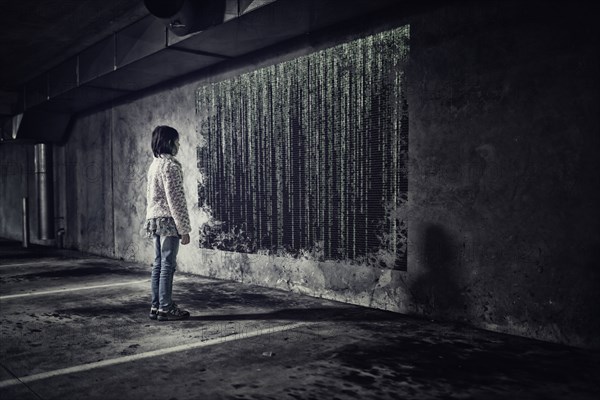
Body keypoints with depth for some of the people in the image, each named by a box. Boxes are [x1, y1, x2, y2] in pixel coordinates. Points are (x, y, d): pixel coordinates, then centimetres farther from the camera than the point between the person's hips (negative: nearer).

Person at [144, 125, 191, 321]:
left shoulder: (154, 164, 15)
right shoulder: (170, 165, -13)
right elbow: (175, 198, -17)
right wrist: (184, 229, -16)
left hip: (154, 219, 9)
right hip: (168, 220, -9)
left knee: (158, 264, 12)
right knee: (168, 265, -3)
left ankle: (156, 306, 17)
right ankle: (165, 308, 2)